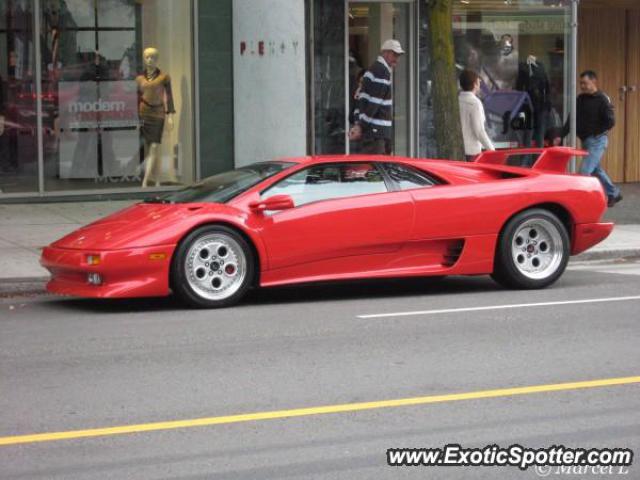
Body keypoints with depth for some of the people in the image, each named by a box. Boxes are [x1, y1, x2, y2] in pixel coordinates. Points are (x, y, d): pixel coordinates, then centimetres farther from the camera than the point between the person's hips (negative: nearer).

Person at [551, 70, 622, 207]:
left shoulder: (602, 99, -11)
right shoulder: (580, 99, 9)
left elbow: (610, 122, -16)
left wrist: (595, 133, -10)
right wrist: (561, 136, -3)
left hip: (597, 141, -8)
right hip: (585, 140, 8)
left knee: (585, 171, -15)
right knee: (596, 170, 17)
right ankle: (613, 193, 32)